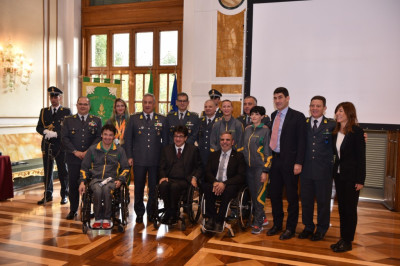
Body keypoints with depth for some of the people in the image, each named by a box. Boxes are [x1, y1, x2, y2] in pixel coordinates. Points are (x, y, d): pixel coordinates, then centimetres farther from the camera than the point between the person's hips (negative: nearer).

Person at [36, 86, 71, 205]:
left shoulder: (66, 112, 1)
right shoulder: (44, 111, 13)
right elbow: (39, 127, 10)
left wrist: (55, 134, -16)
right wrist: (45, 131, -11)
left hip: (61, 145, -3)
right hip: (47, 145, 3)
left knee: (63, 171, 3)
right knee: (47, 171, 9)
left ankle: (64, 195, 14)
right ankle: (48, 194, 20)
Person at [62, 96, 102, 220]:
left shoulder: (96, 120, 8)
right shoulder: (68, 120, 9)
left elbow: (99, 138, -1)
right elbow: (64, 138, 1)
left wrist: (88, 152, -12)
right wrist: (75, 152, -11)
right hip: (73, 159, 1)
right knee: (73, 184, 6)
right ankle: (73, 210, 20)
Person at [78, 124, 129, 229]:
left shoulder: (119, 150, 14)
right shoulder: (92, 149, 15)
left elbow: (125, 168, 15)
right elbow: (84, 167, 17)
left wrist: (120, 180, -3)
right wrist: (82, 182, 3)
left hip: (111, 179, -1)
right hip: (95, 179, 1)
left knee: (106, 189, -36)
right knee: (97, 190, -34)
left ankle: (106, 219, -19)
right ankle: (98, 219, -16)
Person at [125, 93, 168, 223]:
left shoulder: (162, 120, 7)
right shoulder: (134, 118, 6)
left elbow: (165, 140, 9)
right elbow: (128, 139, 5)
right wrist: (129, 157, -1)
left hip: (156, 160, 0)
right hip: (139, 160, 0)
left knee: (154, 188, 7)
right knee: (138, 188, 7)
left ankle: (151, 213, 24)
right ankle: (139, 213, 23)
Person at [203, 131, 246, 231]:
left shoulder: (239, 156, 5)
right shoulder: (213, 155, 17)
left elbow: (241, 176, -6)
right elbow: (208, 172, 8)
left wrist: (224, 184, -20)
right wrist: (215, 182, -16)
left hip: (230, 186, -3)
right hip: (215, 185, 3)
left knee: (229, 190, -36)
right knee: (206, 187, -30)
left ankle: (219, 221, -24)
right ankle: (211, 218, -19)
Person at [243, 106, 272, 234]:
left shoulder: (265, 130, -6)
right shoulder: (247, 129, 10)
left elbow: (268, 151, -8)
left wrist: (265, 171, -12)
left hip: (260, 167, -6)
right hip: (249, 167, 6)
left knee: (259, 195, -4)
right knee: (253, 194, 11)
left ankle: (258, 223, 7)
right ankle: (262, 218, 28)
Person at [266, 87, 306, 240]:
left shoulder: (297, 117, -6)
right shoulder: (273, 116, 12)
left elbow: (301, 141, -9)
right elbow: (271, 137, 12)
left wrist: (298, 163, -15)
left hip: (289, 161, -5)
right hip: (274, 160, 6)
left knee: (291, 196, 6)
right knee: (274, 194, 13)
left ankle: (290, 228, 20)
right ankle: (277, 224, 30)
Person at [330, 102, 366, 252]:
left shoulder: (357, 131, -11)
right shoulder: (336, 132, 8)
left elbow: (361, 156, -12)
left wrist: (360, 180, -14)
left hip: (351, 175, -6)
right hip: (338, 174, 6)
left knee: (350, 208, 2)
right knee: (341, 207, 12)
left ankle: (347, 241, 12)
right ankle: (343, 238, 22)